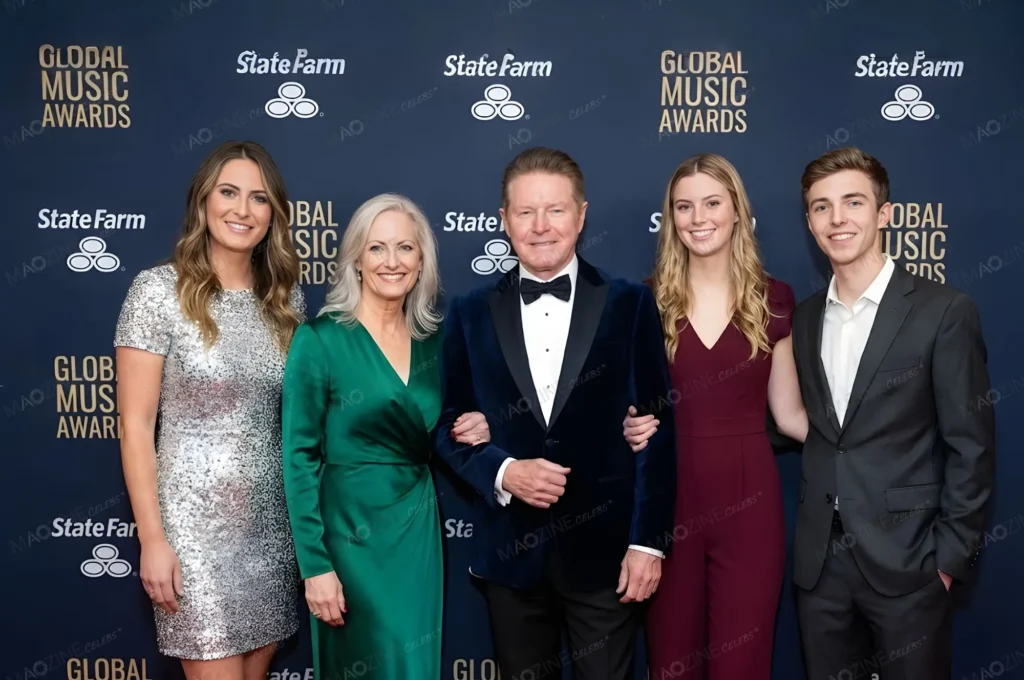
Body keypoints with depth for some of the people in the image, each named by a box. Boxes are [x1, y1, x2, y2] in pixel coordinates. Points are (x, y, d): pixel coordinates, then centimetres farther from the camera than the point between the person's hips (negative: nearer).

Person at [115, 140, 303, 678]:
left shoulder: (286, 296, 5)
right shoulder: (158, 290, -8)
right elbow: (136, 425, -8)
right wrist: (152, 539, -11)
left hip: (275, 520, 5)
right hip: (196, 522, -4)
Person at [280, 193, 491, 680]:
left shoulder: (433, 340, 4)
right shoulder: (319, 340, -11)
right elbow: (299, 459, -10)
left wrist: (469, 432, -6)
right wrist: (315, 565, -13)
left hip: (420, 531, 5)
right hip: (352, 536, -5)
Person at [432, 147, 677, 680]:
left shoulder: (629, 304, -2)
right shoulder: (471, 313, 3)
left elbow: (656, 426, -4)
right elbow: (447, 424, 4)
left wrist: (647, 539, -7)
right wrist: (501, 472, -14)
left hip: (603, 546, -1)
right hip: (510, 550, 2)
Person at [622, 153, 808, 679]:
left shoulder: (773, 299, 2)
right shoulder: (648, 300, 1)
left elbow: (787, 411, 5)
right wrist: (630, 427, -12)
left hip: (748, 499, 0)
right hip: (670, 497, 0)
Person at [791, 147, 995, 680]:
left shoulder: (943, 312, -8)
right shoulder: (804, 318, 8)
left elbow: (971, 446, -8)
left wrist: (951, 556, -10)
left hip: (905, 558, -4)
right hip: (818, 560, 4)